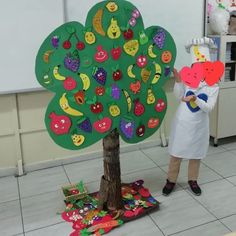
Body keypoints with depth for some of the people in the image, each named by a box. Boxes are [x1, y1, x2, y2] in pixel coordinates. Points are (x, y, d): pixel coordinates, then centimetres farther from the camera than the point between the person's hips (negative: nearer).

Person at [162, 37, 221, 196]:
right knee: (176, 153, 10)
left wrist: (195, 98, -31)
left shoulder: (213, 86, -8)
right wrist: (178, 81, -24)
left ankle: (193, 180, 36)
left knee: (196, 154, 16)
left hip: (199, 126, 0)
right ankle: (171, 180, 27)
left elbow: (208, 108, -16)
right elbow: (179, 98, -13)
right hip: (182, 123, 0)